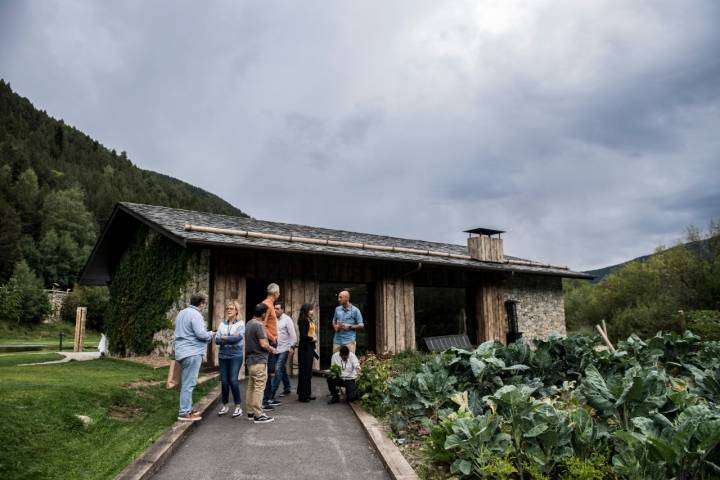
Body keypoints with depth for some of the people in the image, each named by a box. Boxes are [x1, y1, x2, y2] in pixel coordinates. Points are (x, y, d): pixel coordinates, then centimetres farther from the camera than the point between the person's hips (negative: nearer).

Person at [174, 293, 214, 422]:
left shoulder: (182, 312, 16)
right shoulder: (195, 314, -15)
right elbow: (201, 334, -22)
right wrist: (210, 334, -1)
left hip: (183, 352, 10)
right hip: (192, 353, -10)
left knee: (187, 382, 17)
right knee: (189, 383, -6)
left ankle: (187, 409, 24)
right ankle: (184, 413, -3)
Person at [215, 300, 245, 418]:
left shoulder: (240, 323, -1)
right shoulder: (222, 324, 9)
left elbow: (238, 338, -16)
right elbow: (217, 340, -1)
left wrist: (224, 338, -6)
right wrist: (231, 338, -13)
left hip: (236, 356, -4)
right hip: (223, 356, 4)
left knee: (233, 380, -10)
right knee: (224, 381, 5)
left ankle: (238, 406, 2)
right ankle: (225, 405, 21)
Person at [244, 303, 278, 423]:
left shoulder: (249, 324, 11)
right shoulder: (258, 325, -18)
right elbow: (263, 344, -22)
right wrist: (271, 349, -3)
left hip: (250, 360, 10)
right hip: (259, 360, -10)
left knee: (251, 386, 14)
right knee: (259, 387, -6)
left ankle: (251, 411, 21)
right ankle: (258, 415, -4)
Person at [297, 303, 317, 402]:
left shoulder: (310, 320, 14)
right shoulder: (303, 321, -13)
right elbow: (303, 335, -19)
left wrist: (315, 337, 1)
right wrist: (312, 339, -6)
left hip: (310, 347, 9)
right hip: (305, 348, -9)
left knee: (309, 371, 14)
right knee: (304, 371, -4)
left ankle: (307, 393, 23)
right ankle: (302, 395, 3)